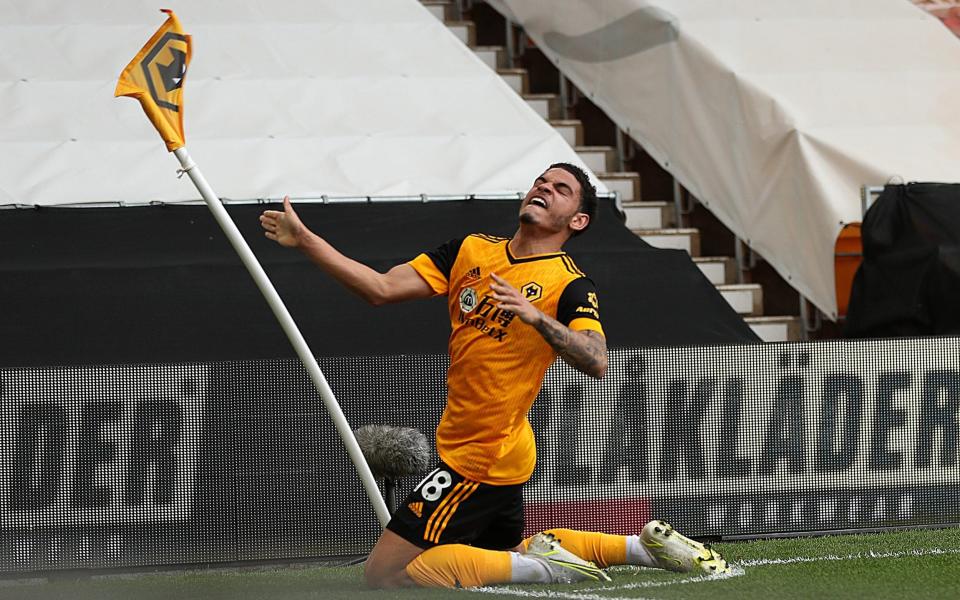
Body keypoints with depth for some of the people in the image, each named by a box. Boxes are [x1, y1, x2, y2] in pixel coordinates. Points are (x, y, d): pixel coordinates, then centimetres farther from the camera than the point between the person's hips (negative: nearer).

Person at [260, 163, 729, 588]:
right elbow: (381, 289, 0)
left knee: (384, 573, -10)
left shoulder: (571, 286, -12)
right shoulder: (470, 251, 7)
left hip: (479, 461, -8)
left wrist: (536, 316, -40)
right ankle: (642, 546, 25)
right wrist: (304, 239, -8)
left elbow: (596, 362, -28)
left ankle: (541, 565, -7)